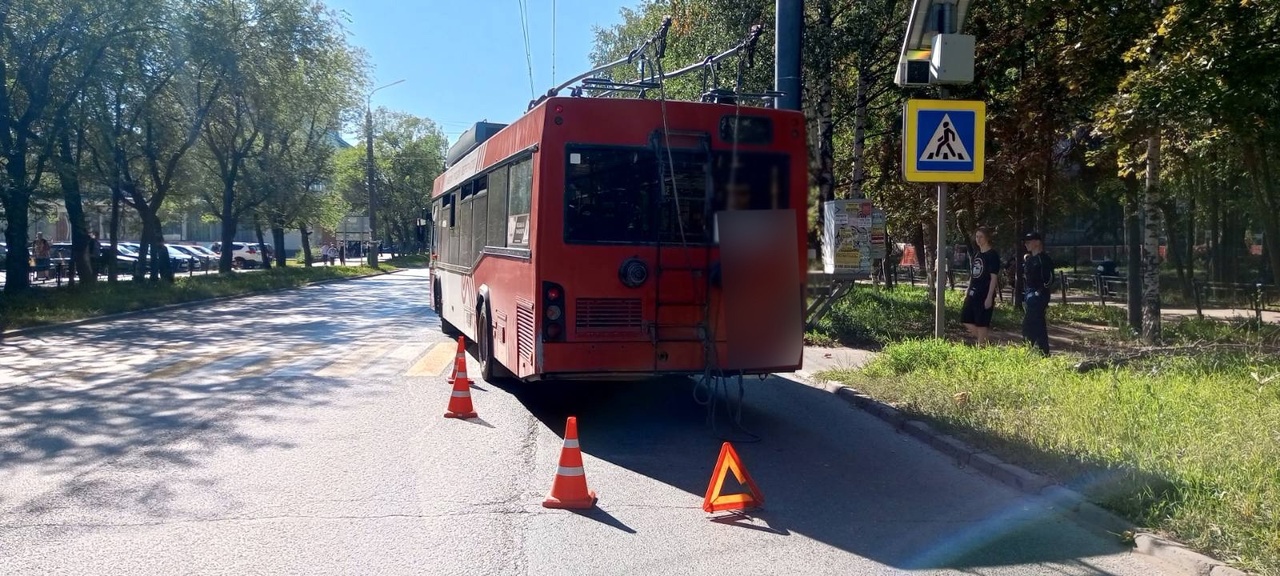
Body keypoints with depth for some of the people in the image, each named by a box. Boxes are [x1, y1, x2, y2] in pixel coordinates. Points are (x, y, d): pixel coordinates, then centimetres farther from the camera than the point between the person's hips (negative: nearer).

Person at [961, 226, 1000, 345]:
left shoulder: (992, 255, -9)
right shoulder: (976, 255, 13)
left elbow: (993, 277, -13)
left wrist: (990, 297, -18)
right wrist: (968, 291, 16)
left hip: (984, 294, -8)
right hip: (973, 293, 8)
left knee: (981, 323, -2)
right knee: (966, 319, 7)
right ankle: (979, 338, 23)